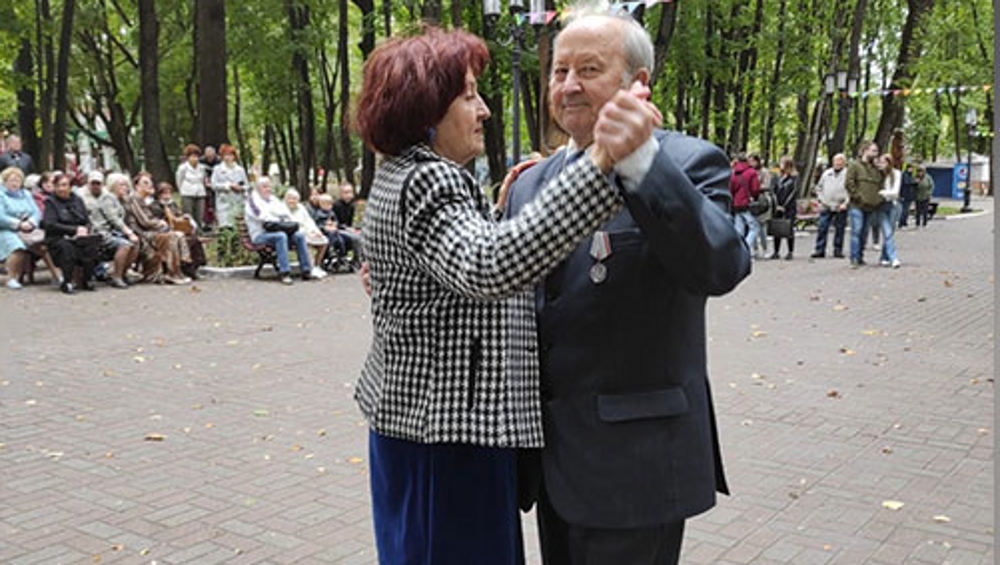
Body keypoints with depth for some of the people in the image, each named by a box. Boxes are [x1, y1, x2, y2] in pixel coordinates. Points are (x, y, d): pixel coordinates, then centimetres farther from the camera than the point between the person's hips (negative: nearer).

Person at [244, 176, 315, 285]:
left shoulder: (274, 199, 23)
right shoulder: (253, 200, 2)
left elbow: (286, 213, 14)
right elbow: (261, 216, -14)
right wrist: (279, 221, -14)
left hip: (281, 230, 7)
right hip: (261, 235, -7)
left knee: (299, 235, -18)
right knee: (281, 236, -36)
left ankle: (306, 270, -20)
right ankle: (284, 273, -39)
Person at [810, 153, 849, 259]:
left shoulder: (848, 174, -1)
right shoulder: (827, 173, 12)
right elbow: (819, 187, 20)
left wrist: (845, 203, -14)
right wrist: (821, 198, 8)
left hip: (840, 207, -3)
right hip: (826, 206, 3)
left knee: (839, 229, 4)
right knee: (822, 228, 0)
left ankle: (838, 250, 13)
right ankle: (820, 250, 4)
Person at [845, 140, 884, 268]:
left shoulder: (876, 169, 18)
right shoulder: (855, 166, -2)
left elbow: (879, 185, 26)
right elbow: (848, 183, -10)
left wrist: (879, 199, 11)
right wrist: (857, 196, -15)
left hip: (871, 206, 6)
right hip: (857, 206, -6)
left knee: (865, 233, 10)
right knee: (856, 231, -11)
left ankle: (860, 257, 17)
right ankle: (854, 259, -9)